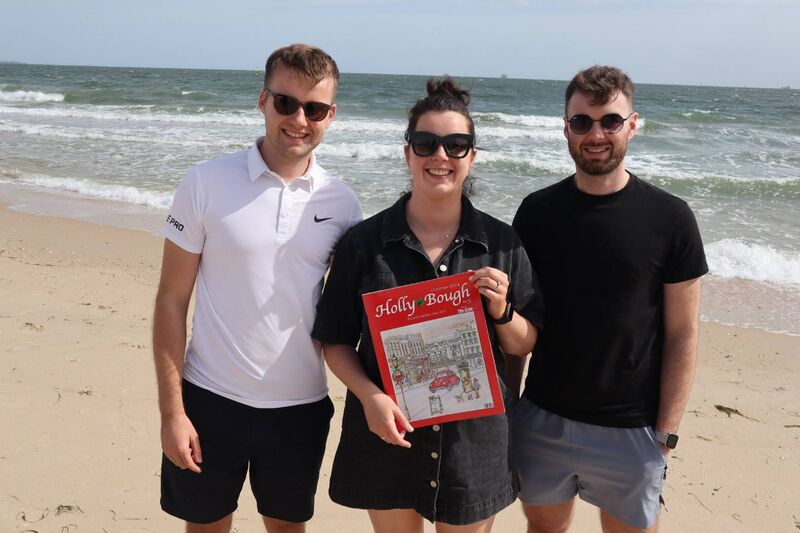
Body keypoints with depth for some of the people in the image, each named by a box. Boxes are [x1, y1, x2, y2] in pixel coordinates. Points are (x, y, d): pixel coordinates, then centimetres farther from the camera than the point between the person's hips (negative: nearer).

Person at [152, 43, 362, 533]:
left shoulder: (341, 202, -2)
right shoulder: (206, 184, -9)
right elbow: (172, 299, -6)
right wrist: (171, 410, -8)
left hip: (301, 404, 2)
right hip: (211, 399, -1)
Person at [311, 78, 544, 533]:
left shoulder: (502, 243, -3)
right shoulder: (364, 242, -6)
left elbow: (524, 346, 3)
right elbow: (336, 341, -1)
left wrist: (501, 310, -17)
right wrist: (369, 395, -17)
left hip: (473, 441, 1)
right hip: (387, 436, 0)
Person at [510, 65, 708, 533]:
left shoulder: (669, 218, -8)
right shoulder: (537, 211, -1)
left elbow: (682, 335, -6)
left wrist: (667, 432, -8)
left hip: (631, 432, -2)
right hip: (541, 420, 3)